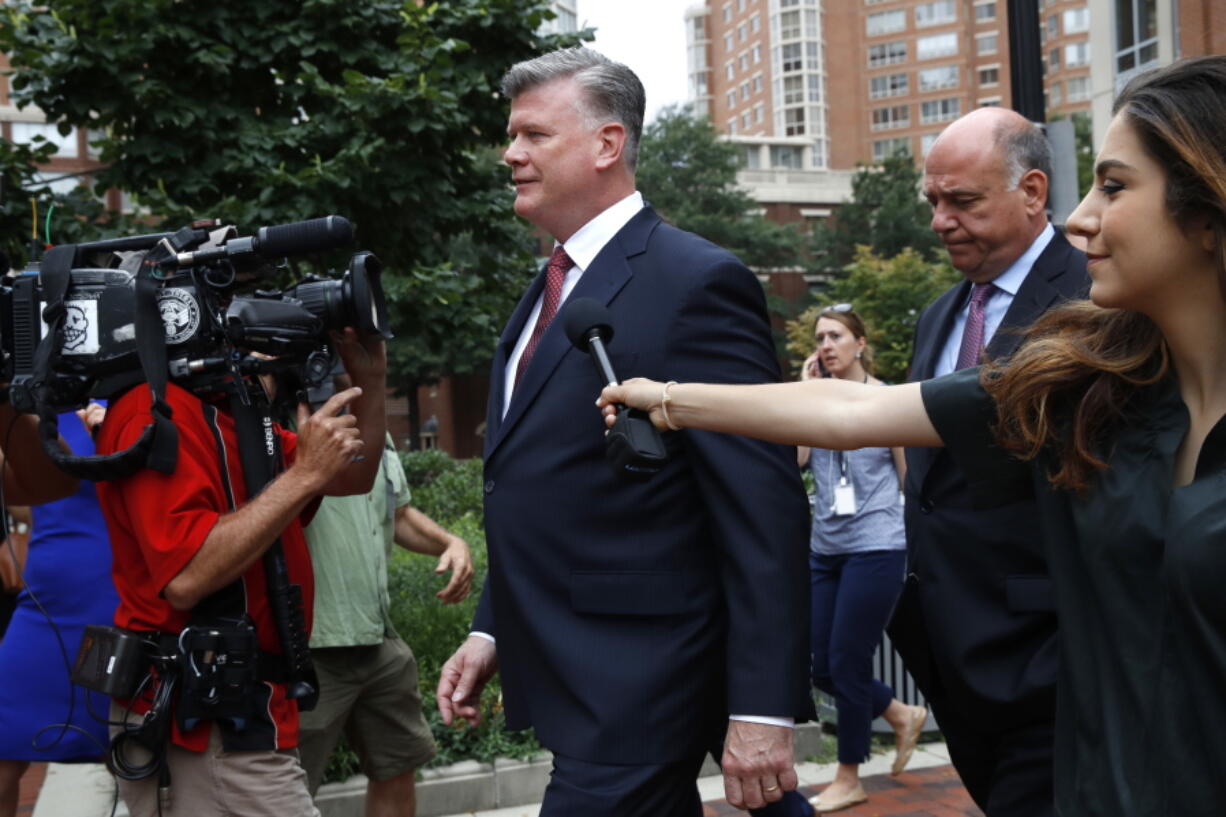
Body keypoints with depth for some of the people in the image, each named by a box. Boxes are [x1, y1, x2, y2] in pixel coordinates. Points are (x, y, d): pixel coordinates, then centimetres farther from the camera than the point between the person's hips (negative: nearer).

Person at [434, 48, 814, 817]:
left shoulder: (698, 282, -14)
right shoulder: (550, 289, 13)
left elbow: (766, 513, -17)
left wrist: (763, 707, -19)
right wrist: (493, 629, 14)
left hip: (638, 689, -8)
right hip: (570, 679, 8)